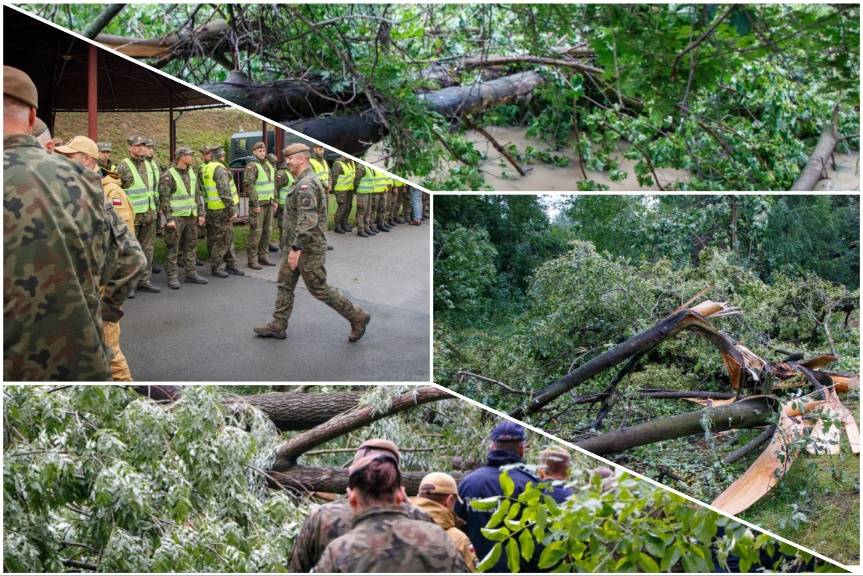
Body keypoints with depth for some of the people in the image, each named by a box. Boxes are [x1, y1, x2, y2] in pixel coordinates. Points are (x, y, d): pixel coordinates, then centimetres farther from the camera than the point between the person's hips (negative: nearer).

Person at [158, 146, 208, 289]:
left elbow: (198, 195, 17)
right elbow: (164, 199, -13)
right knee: (173, 248, -2)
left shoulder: (192, 174, 11)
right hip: (176, 217, -7)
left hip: (191, 217, 7)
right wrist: (169, 218, -18)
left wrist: (200, 213, 11)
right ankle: (172, 277, 1)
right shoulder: (168, 176, -10)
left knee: (191, 246, 12)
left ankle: (191, 273, 20)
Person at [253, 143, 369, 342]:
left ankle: (357, 317, 6)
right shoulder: (302, 182, 13)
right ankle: (278, 326, 17)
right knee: (285, 284, 11)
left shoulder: (306, 184, -21)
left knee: (319, 288, -3)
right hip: (298, 246, 10)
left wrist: (296, 248, -29)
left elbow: (307, 221, -29)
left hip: (308, 249, -10)